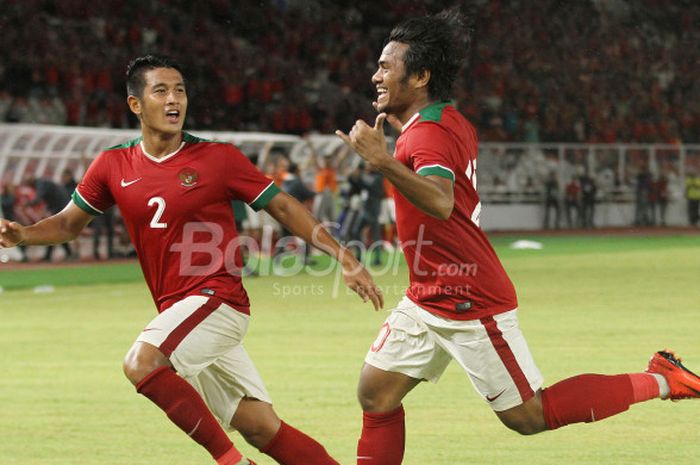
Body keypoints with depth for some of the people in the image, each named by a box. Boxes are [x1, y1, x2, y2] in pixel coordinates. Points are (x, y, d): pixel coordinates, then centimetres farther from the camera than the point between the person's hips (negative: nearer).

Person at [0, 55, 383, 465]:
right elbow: (70, 223, 18)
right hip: (178, 308, 5)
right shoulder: (114, 167, 8)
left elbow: (283, 207, 2)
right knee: (260, 428, 2)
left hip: (216, 297, -5)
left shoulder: (218, 158, -3)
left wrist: (346, 260, -1)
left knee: (142, 362, -28)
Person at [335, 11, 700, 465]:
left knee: (528, 416, -1)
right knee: (376, 394, 6)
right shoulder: (451, 121, 7)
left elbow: (440, 202, -42)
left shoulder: (428, 135, -22)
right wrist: (400, 124, 29)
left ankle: (658, 382, 9)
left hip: (470, 306, -10)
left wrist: (384, 161, -49)